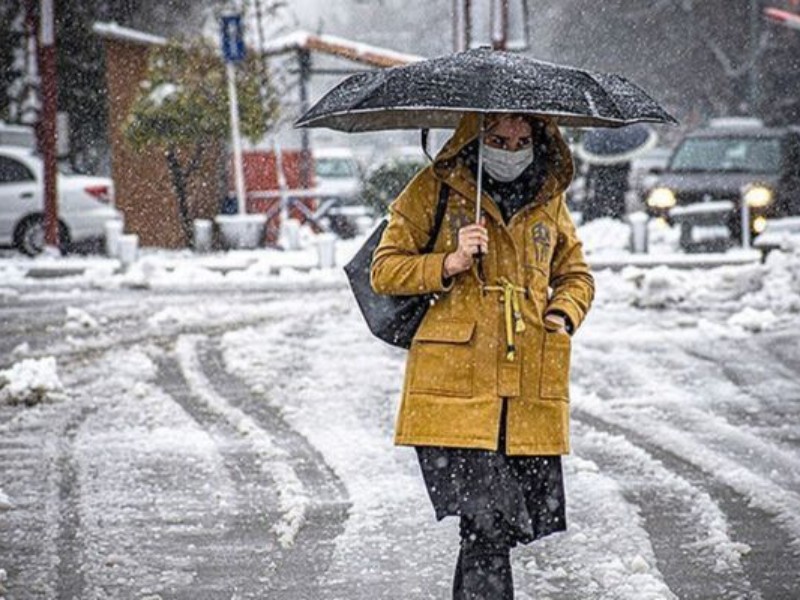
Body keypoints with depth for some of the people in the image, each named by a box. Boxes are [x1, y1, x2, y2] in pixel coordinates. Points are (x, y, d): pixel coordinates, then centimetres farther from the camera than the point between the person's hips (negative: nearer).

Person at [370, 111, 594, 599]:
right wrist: (450, 263, -12)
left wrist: (564, 313, 6)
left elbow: (577, 276, 28)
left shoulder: (549, 199, 15)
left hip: (531, 392, 4)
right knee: (487, 527, -15)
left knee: (499, 529, 3)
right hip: (455, 387, -4)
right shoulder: (434, 190, 4)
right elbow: (385, 270, 4)